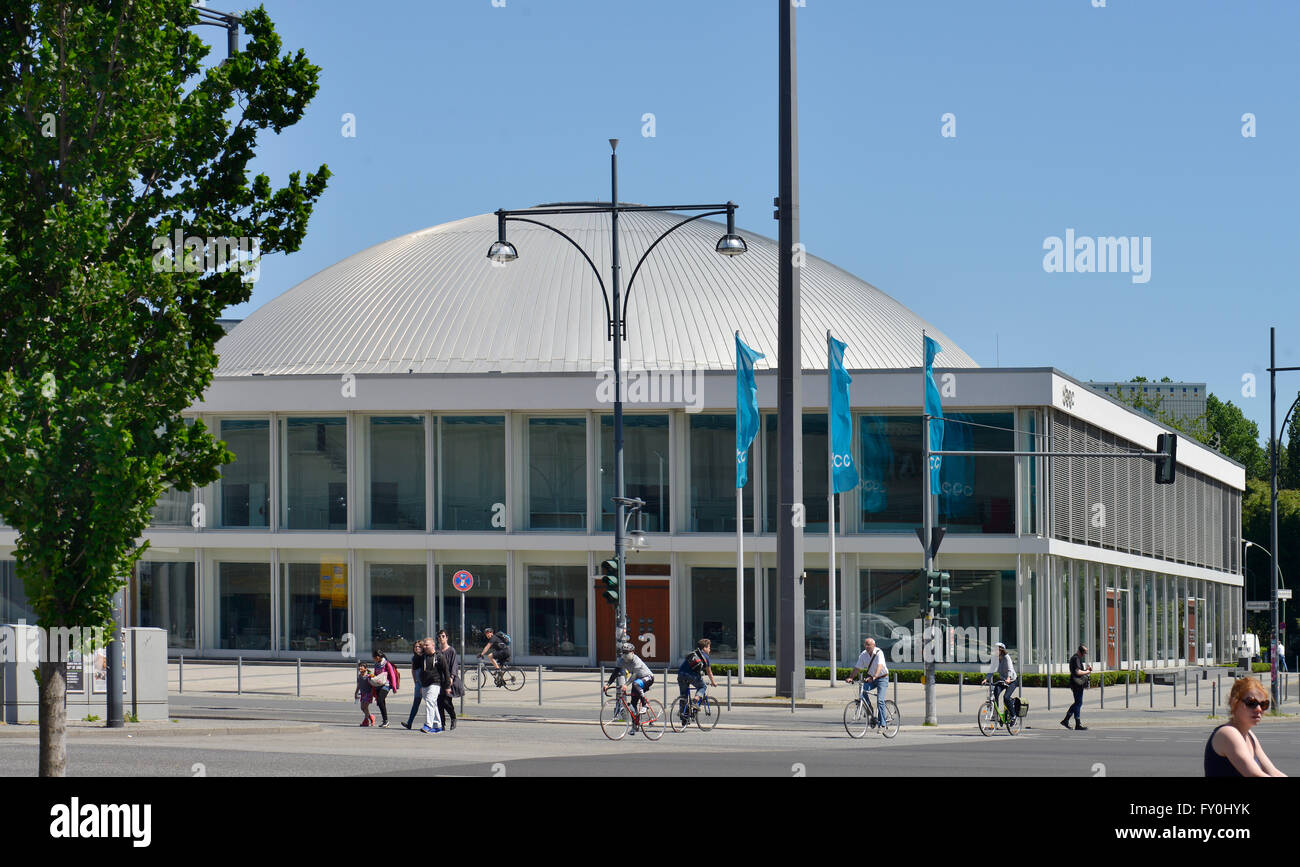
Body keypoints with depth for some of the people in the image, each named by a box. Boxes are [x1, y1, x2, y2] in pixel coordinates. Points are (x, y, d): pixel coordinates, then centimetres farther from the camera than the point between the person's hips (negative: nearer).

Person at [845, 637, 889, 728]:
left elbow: (879, 666, -36)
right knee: (862, 689, -23)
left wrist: (874, 677, -51)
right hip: (870, 678, 5)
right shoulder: (863, 655, -5)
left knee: (880, 700, -17)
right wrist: (850, 677, -23)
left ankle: (882, 724, -13)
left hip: (882, 677, -5)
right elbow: (857, 668, -6)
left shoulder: (879, 653, -22)